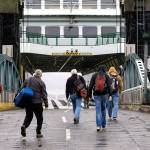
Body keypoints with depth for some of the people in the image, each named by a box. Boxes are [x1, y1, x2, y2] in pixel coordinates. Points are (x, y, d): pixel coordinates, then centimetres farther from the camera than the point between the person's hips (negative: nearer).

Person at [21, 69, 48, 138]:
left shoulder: (27, 80, 8)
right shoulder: (41, 82, -5)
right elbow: (44, 94, -6)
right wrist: (46, 103, -1)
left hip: (27, 102, 4)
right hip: (37, 102, -4)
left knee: (28, 116, 17)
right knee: (39, 117, 9)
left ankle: (24, 125, -10)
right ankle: (38, 133, 9)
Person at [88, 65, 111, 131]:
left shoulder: (94, 75, 4)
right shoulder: (106, 76, 3)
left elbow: (90, 86, 0)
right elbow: (109, 86, -6)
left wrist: (90, 95, 4)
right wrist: (109, 94, -4)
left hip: (96, 95, -1)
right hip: (104, 94, 1)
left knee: (98, 110, -3)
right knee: (103, 109, 15)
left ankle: (99, 125, -18)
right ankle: (103, 125, 19)